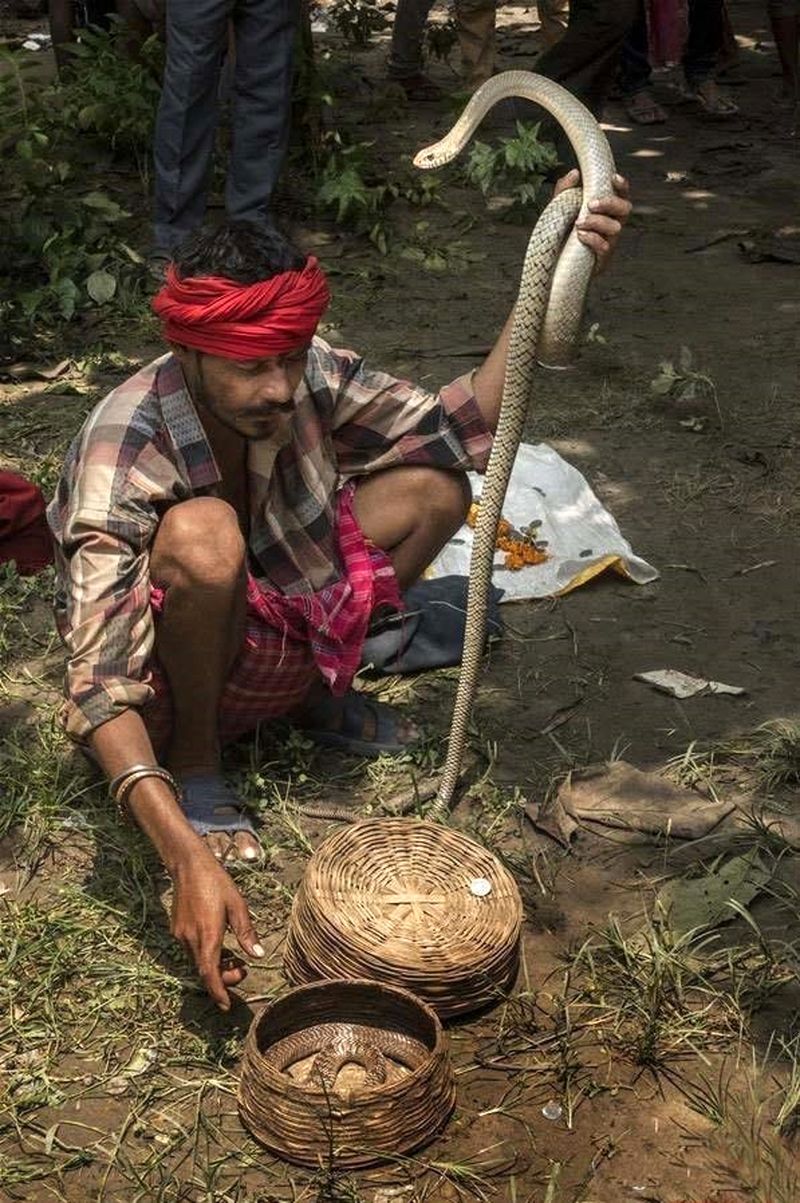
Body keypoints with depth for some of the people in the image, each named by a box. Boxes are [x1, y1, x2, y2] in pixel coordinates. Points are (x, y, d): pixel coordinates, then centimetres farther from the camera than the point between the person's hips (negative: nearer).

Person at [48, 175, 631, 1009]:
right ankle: (196, 762, -12)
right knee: (203, 535, -38)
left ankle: (313, 694, 8)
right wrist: (189, 862, -50)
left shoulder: (310, 380, -17)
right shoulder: (123, 455, -33)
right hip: (163, 680, -5)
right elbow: (100, 688, -38)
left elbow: (463, 430, -11)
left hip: (262, 643, 5)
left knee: (432, 488, -13)